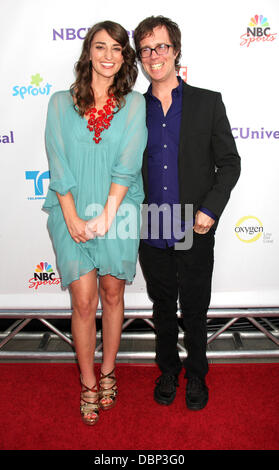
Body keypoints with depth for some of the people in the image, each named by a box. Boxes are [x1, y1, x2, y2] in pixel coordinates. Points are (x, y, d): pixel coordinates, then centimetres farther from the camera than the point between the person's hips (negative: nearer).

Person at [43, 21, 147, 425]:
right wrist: (72, 218, -11)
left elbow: (128, 164, -7)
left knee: (112, 295, 12)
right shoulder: (60, 103, 4)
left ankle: (108, 372, 33)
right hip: (73, 216, 0)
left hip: (118, 214, 1)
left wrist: (105, 217, -14)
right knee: (84, 302, 3)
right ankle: (88, 383, 24)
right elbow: (58, 166, -2)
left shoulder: (134, 104, 2)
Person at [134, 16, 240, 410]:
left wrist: (210, 210, -12)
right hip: (152, 233, 2)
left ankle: (196, 375, 38)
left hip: (195, 232, -2)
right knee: (162, 308, 18)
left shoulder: (208, 102, 0)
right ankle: (168, 369, 41)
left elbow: (229, 162, 0)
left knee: (194, 311, 13)